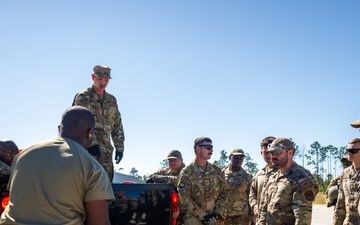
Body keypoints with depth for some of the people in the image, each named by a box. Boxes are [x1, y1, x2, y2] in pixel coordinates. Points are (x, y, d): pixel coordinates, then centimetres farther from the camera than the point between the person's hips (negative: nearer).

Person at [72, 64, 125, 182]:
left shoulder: (111, 100, 18)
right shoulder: (83, 97, 0)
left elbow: (117, 125, 19)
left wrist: (119, 147, 10)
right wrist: (92, 143, -21)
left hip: (106, 149, 6)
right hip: (88, 148, -6)